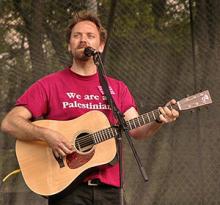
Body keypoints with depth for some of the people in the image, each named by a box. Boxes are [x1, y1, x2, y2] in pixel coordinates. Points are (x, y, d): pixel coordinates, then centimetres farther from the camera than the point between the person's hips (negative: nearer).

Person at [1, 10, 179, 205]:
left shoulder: (117, 88, 14)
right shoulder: (50, 85, 3)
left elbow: (137, 130, 4)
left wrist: (158, 120, -17)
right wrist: (46, 134, -20)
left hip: (108, 188, 3)